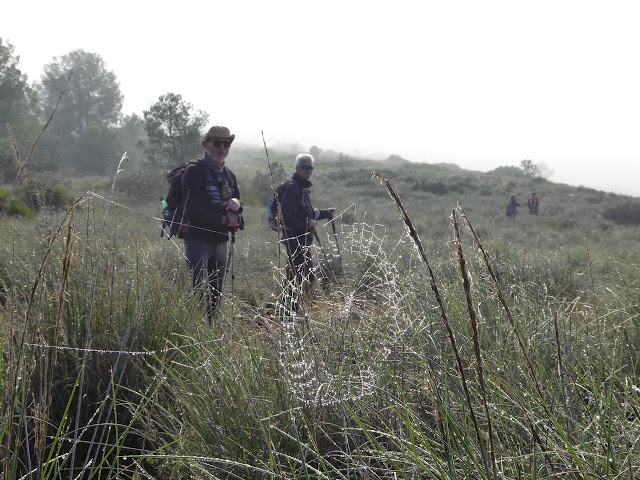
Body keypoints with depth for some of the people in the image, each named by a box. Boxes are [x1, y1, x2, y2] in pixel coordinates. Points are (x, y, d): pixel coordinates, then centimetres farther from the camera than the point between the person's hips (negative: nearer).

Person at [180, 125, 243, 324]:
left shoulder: (229, 175, 17)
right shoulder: (194, 170, -6)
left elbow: (237, 209, 22)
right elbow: (192, 210, -15)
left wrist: (237, 203, -3)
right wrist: (224, 220, -13)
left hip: (221, 241, 7)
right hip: (198, 239, -7)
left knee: (216, 293, 9)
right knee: (200, 290, -14)